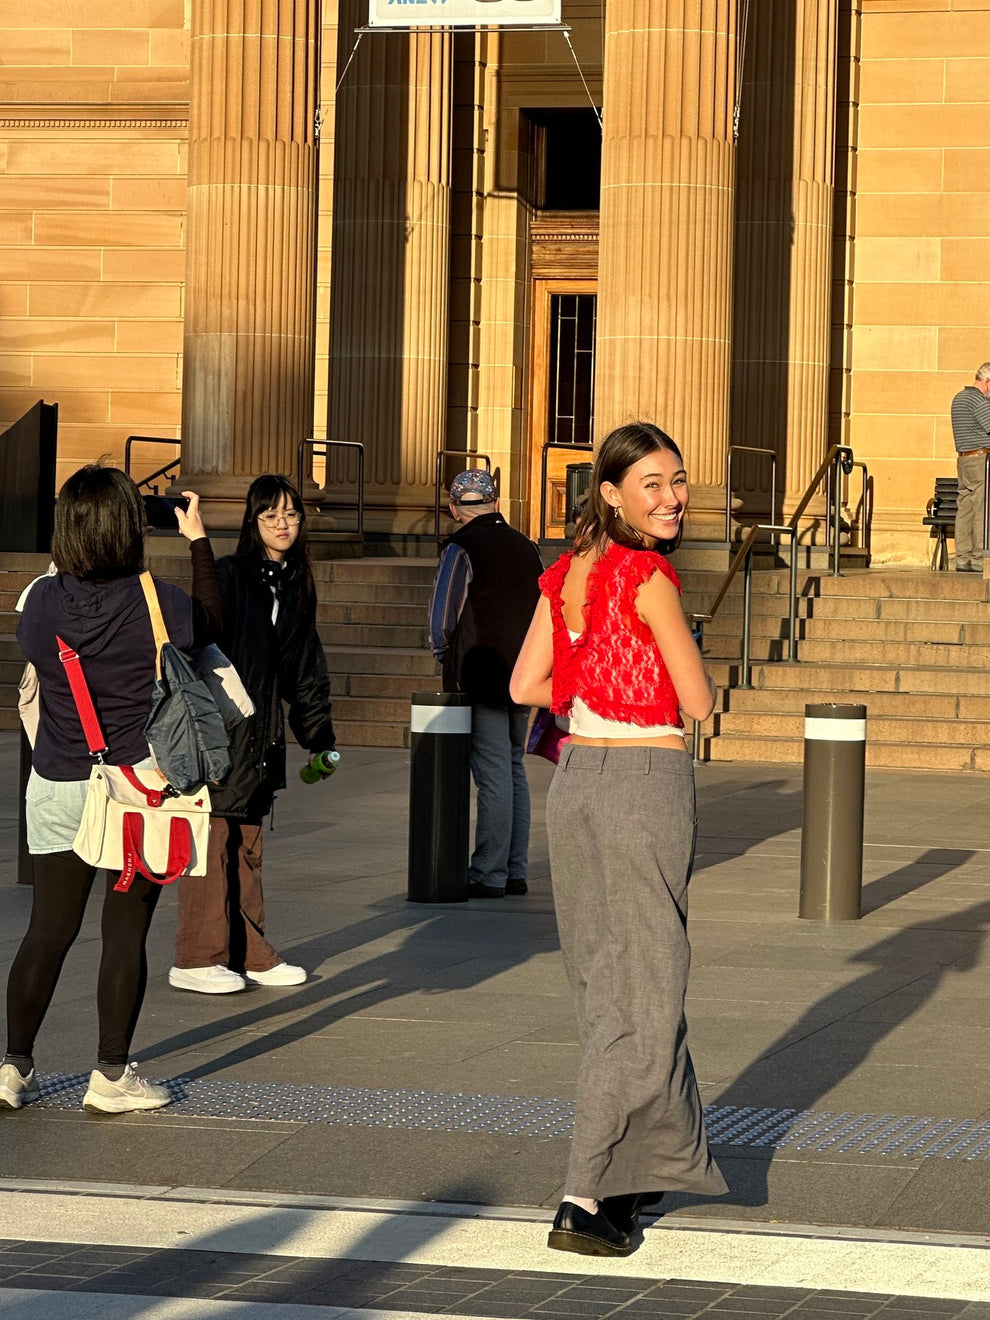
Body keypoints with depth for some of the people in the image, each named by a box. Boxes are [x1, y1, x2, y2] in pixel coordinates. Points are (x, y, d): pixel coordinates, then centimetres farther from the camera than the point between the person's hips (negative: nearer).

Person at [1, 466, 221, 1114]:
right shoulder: (158, 603, -13)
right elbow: (213, 622, 7)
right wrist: (198, 540, 14)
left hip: (57, 787, 3)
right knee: (126, 933, 4)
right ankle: (112, 1074, 8)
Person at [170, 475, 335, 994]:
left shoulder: (297, 585, 13)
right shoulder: (229, 575, -9)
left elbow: (307, 668, 20)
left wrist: (319, 737, 19)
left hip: (263, 734, 7)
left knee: (248, 844, 12)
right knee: (212, 838, -4)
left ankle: (248, 953, 17)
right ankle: (196, 959, 1)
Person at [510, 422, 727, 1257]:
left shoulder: (568, 574, 7)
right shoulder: (648, 577, -15)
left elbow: (526, 686, 11)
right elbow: (698, 703, -11)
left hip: (576, 780, 8)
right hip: (647, 783, -8)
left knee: (604, 983, 18)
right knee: (641, 997, -2)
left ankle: (641, 1163, 31)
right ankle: (587, 1198, -7)